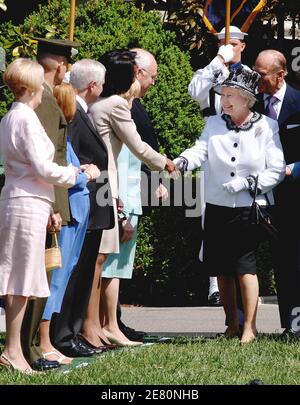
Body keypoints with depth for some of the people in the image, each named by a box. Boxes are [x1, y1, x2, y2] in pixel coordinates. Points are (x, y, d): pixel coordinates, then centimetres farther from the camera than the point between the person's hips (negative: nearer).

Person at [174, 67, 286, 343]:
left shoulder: (266, 128, -2)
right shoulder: (214, 124, 6)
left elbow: (277, 171, -3)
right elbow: (200, 150, -9)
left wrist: (247, 183, -14)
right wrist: (181, 162, -30)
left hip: (250, 208, -4)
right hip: (217, 207, 4)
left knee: (245, 265, -11)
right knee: (222, 269, 7)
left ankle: (250, 327, -3)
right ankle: (232, 324, 20)